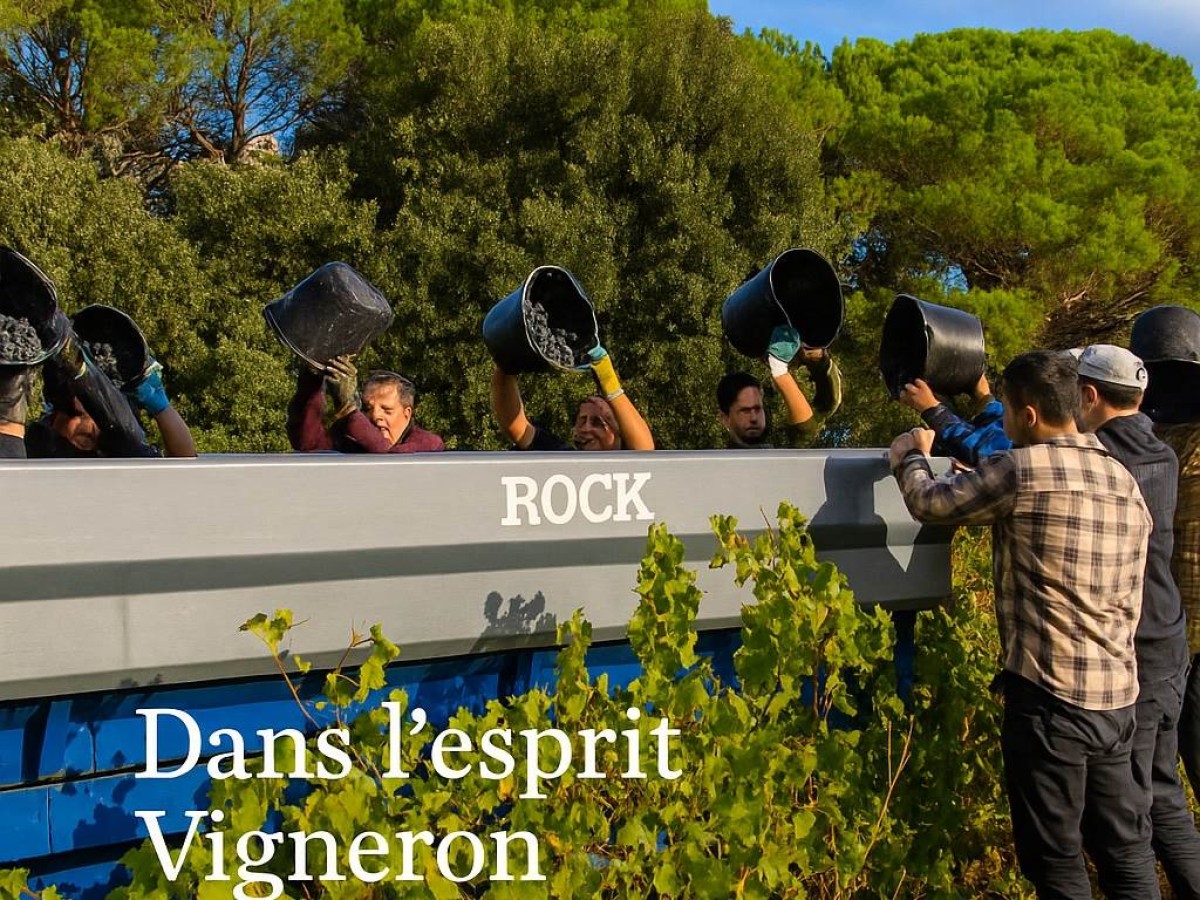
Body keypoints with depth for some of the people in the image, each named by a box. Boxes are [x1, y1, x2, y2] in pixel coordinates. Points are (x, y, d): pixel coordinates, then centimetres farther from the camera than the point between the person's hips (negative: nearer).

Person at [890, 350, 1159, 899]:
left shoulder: (1022, 470, -14)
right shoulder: (1126, 482, 10)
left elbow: (929, 502, -2)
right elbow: (1130, 603, 16)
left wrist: (910, 456, 18)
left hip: (1050, 694, -7)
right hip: (1118, 695, 8)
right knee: (1126, 848, 17)